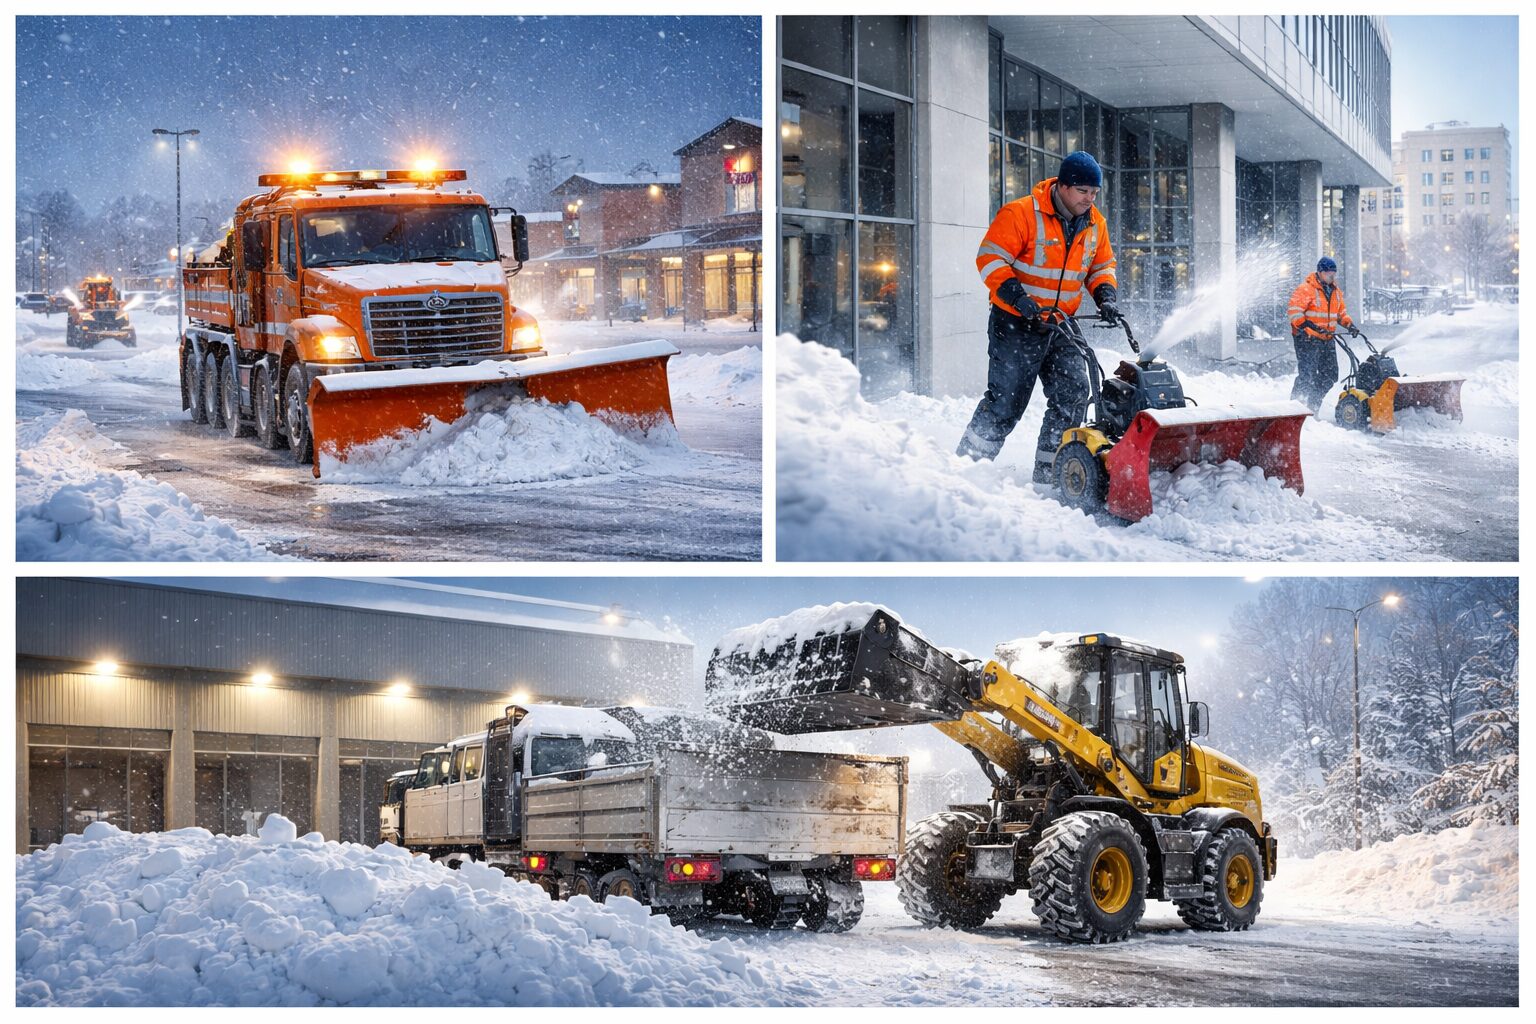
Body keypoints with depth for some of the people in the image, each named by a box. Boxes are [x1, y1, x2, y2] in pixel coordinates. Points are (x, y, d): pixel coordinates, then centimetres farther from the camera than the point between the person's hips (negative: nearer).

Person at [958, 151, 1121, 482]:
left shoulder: (1095, 224, 6)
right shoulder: (1020, 214, -14)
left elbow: (1102, 267, 19)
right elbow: (990, 259, -17)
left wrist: (1105, 296, 0)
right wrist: (1017, 297, -27)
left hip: (1061, 327, 6)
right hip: (1017, 324, -6)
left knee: (1073, 395, -6)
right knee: (1005, 404, -4)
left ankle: (1048, 474, 2)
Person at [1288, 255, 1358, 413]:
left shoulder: (1335, 292, 17)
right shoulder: (1306, 289, -9)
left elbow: (1341, 313, 25)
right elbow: (1294, 311, -17)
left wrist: (1350, 325, 6)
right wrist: (1308, 326, -28)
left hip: (1327, 340, 8)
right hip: (1307, 339, -8)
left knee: (1330, 375, 7)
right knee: (1307, 375, -12)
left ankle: (1313, 406, 18)